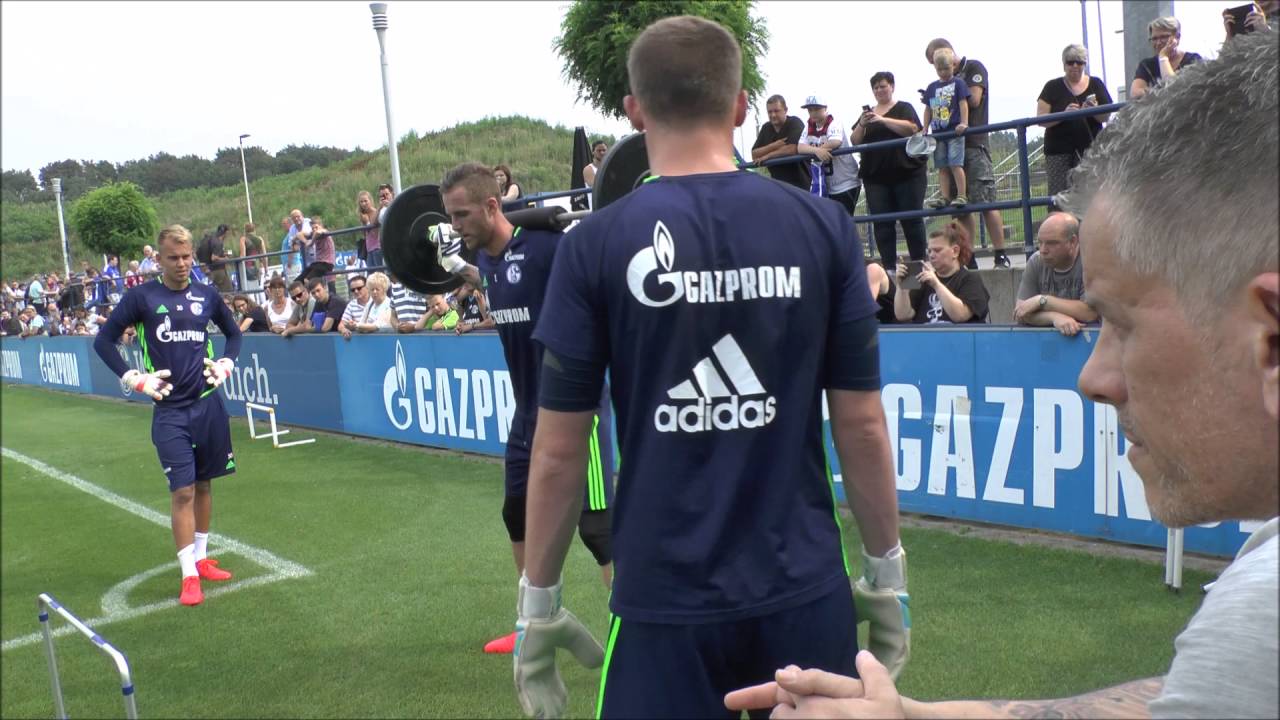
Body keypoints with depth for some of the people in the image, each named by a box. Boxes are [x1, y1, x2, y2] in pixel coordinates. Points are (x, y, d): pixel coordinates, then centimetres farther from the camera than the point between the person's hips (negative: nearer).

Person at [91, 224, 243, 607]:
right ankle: (189, 575, 1)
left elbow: (233, 332, 22)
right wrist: (136, 380, -6)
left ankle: (201, 557, 27)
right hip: (170, 409, -3)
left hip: (209, 403, 3)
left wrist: (225, 365, 6)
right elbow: (103, 340, 1)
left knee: (203, 484, 12)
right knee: (182, 490, -6)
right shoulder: (142, 297, -4)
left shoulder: (207, 295, 5)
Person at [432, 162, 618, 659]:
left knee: (597, 524, -8)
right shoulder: (487, 257, 6)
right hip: (529, 410, 10)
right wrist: (451, 263, 25)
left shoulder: (546, 245, -20)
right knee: (519, 514, 20)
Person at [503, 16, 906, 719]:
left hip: (667, 600, -2)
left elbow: (559, 448, -6)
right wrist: (887, 572, 10)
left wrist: (538, 602, 5)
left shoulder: (595, 244, -9)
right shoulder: (823, 227, -5)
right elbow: (862, 425, -2)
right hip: (803, 589, 2)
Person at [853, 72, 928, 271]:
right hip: (876, 176, 3)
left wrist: (882, 120, -19)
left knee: (912, 219, -2)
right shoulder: (868, 113, 18)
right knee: (881, 223, -3)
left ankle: (920, 263, 3)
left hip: (907, 172, -3)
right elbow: (855, 141, 11)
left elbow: (912, 129, -12)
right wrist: (862, 124, -9)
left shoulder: (904, 108, 7)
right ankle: (889, 267, -2)